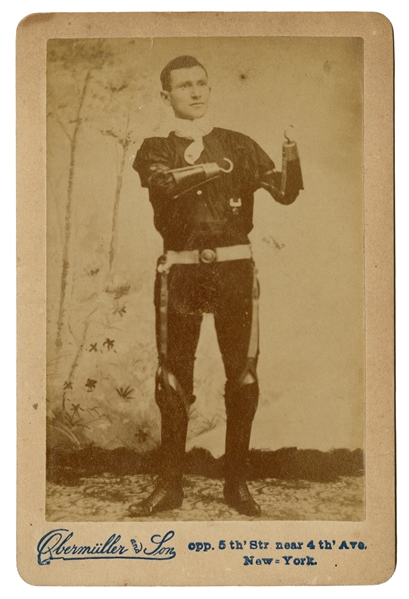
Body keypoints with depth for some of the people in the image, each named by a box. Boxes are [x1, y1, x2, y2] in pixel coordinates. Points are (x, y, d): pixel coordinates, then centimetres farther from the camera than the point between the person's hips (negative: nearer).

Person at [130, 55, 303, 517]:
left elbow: (286, 193, 3)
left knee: (242, 375, -1)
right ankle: (170, 485, 13)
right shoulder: (155, 150, 11)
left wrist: (292, 155, -14)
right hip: (180, 271, 0)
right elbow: (162, 181, -13)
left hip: (234, 268, 0)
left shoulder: (239, 146, 13)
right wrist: (212, 168, -20)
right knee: (173, 378, 2)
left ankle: (237, 482, 12)